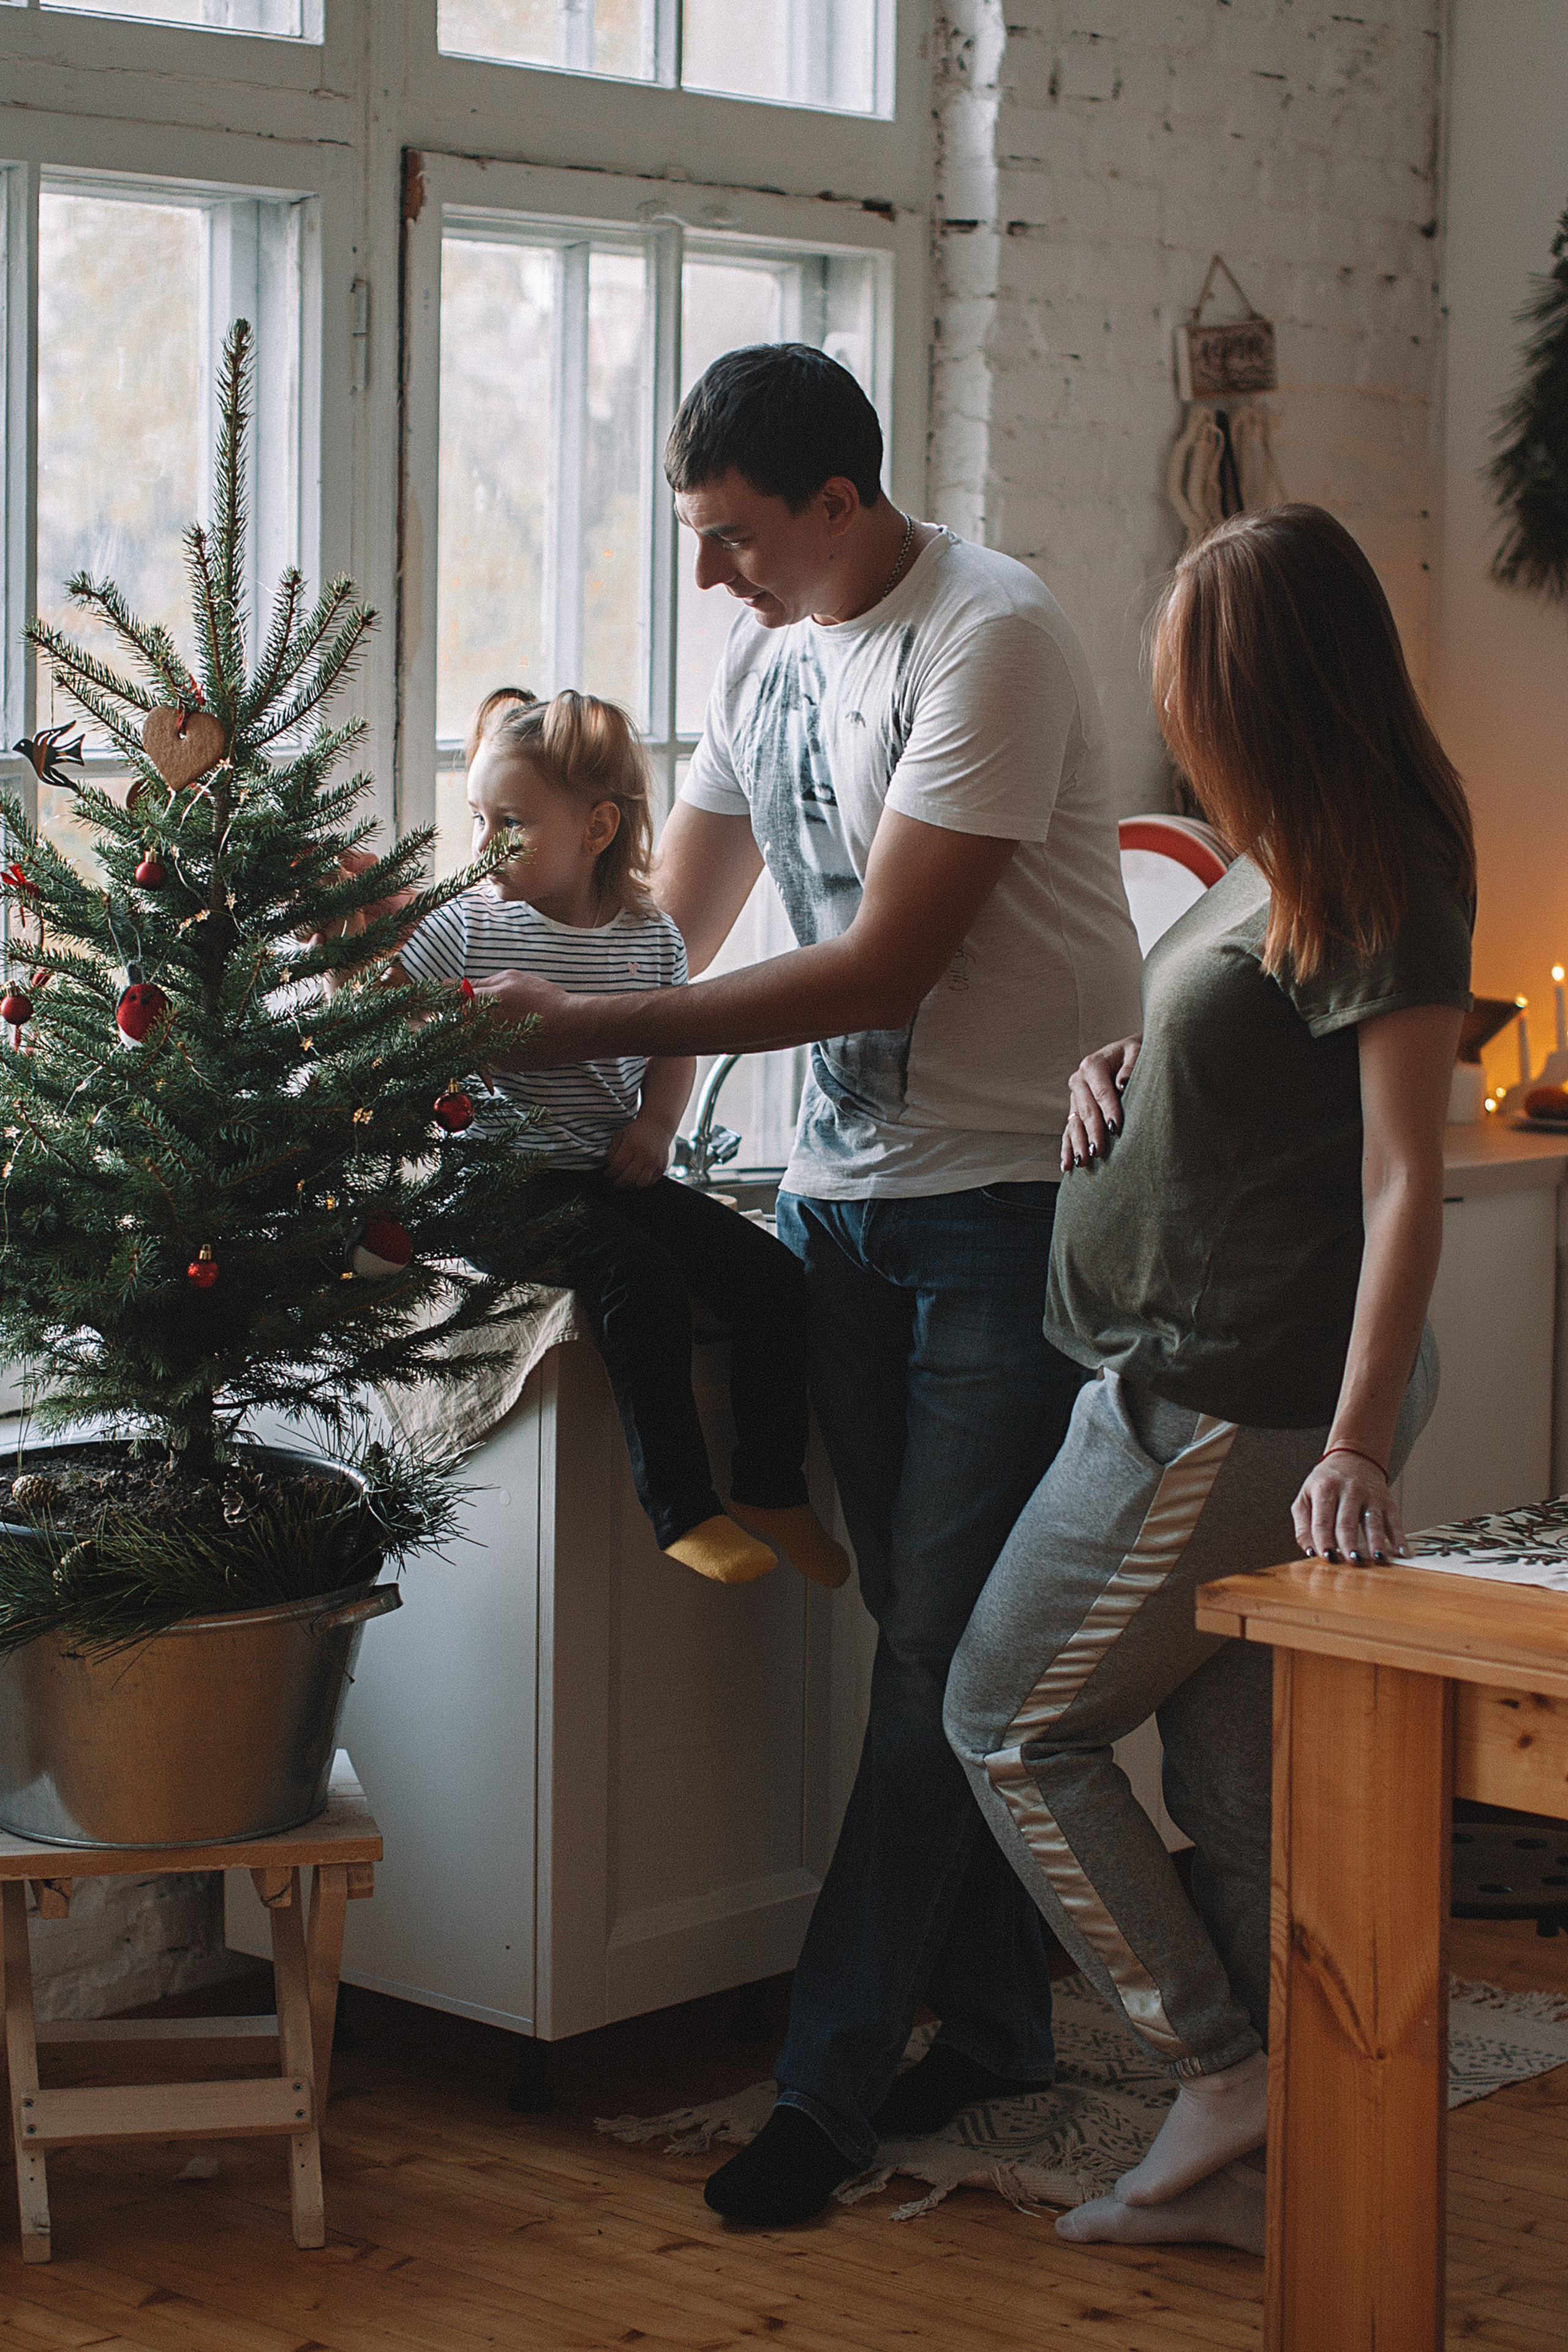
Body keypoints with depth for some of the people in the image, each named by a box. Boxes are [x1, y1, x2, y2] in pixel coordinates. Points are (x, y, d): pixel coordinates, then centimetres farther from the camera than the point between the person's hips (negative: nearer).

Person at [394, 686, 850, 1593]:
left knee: (773, 1276, -7)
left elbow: (673, 1050, 17)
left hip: (617, 1171, 5)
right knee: (641, 1278, -30)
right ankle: (684, 1510, -23)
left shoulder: (652, 936, 6)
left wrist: (655, 1124, -1)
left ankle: (773, 1492, 7)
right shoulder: (468, 924, -2)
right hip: (510, 1176, -5)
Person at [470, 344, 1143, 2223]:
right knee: (924, 1630, 11)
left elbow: (884, 967, -21)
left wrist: (600, 1030, -22)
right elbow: (678, 920, 15)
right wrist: (529, 1017, -2)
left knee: (942, 1642, -6)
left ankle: (827, 2077, -3)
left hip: (1012, 1190, -8)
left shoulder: (991, 641, -17)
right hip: (843, 1188, 8)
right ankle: (993, 2019, 23)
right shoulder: (767, 653, 10)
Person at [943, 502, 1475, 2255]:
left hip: (1224, 1405, -9)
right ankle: (1252, 2165, 20)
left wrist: (1355, 1449, -27)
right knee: (1234, 1785, 12)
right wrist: (1119, 1071, 4)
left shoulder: (1380, 898, -18)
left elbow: (1404, 1187, -23)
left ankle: (1223, 2070, 8)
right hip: (1202, 1387, 9)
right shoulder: (1280, 867, 10)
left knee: (1008, 1722, 3)